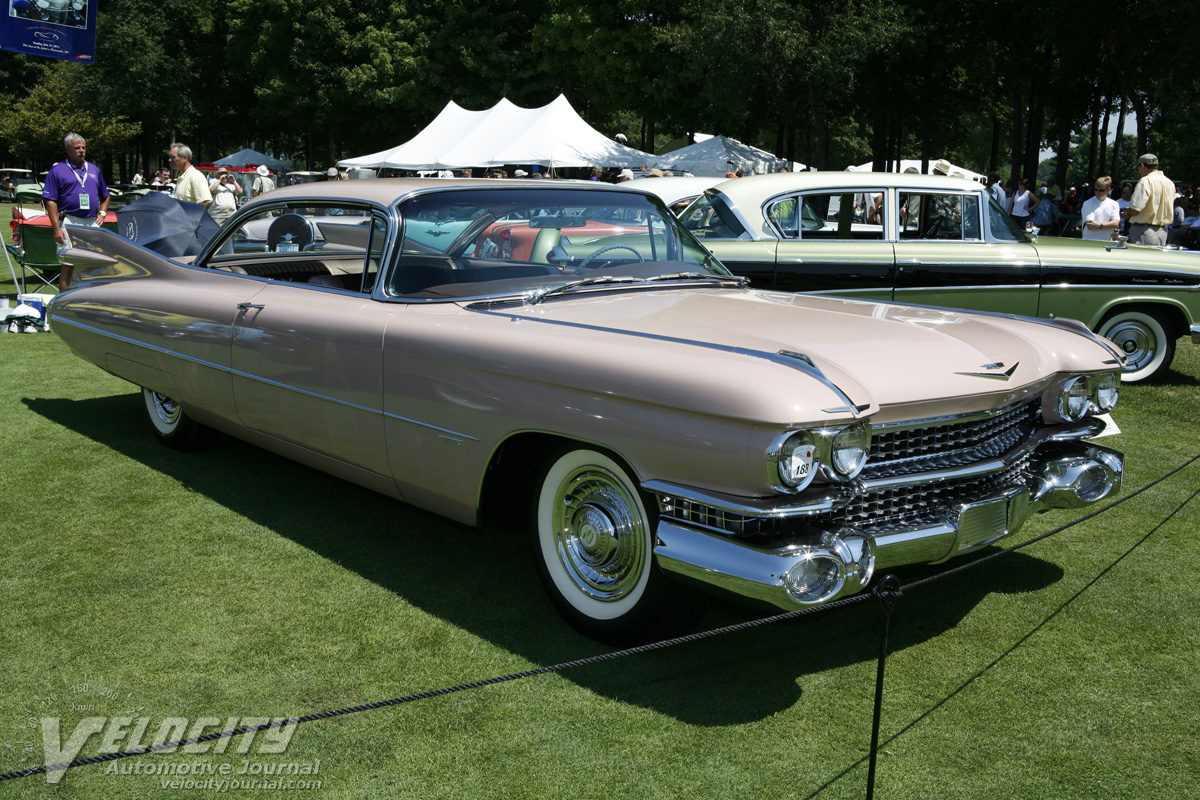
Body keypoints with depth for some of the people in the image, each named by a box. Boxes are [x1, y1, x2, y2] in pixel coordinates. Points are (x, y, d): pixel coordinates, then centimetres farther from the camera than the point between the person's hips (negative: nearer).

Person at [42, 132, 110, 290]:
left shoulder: (94, 169, 16)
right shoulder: (57, 170, 0)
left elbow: (105, 196, 26)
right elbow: (50, 200, -5)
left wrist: (102, 213, 7)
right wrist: (56, 228, -12)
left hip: (93, 223, 5)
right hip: (70, 223, -5)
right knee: (68, 266, -4)